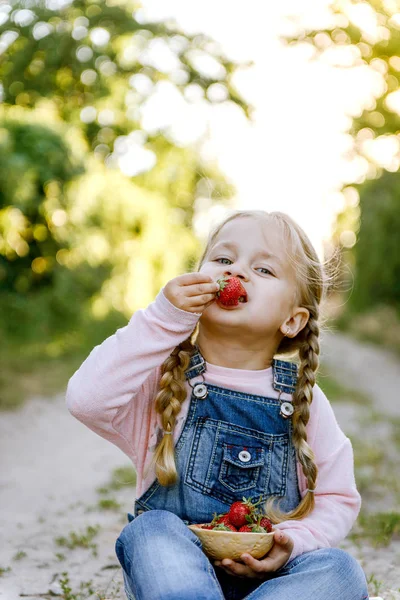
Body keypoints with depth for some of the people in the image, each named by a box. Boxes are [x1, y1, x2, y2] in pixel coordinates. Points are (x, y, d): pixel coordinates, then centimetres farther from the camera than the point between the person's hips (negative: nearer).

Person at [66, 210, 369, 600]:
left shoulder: (302, 400, 2)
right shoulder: (165, 379, -1)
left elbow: (337, 498, 7)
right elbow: (86, 399, -19)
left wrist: (293, 542, -14)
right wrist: (163, 318, -21)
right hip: (172, 568, -1)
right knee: (151, 528, -30)